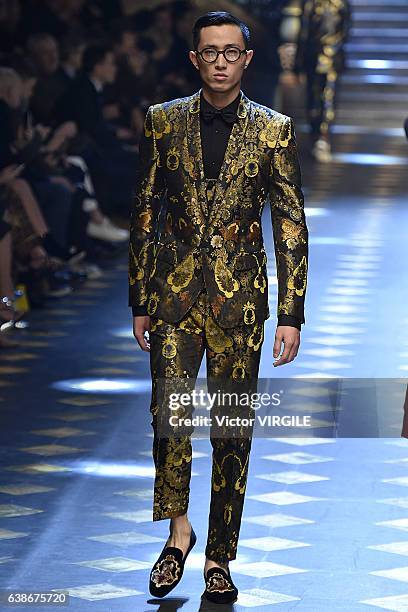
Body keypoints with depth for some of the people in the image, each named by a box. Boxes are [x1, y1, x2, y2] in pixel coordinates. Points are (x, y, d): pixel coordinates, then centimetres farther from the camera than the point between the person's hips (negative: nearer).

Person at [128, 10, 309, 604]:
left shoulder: (274, 129, 1)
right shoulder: (164, 121, 4)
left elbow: (291, 223, 2)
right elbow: (144, 213, 8)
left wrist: (291, 314, -3)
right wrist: (139, 301, 6)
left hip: (240, 295, 0)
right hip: (175, 289, 0)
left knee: (233, 429, 3)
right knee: (169, 407, -15)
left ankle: (219, 557, 14)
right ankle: (179, 528, 5)